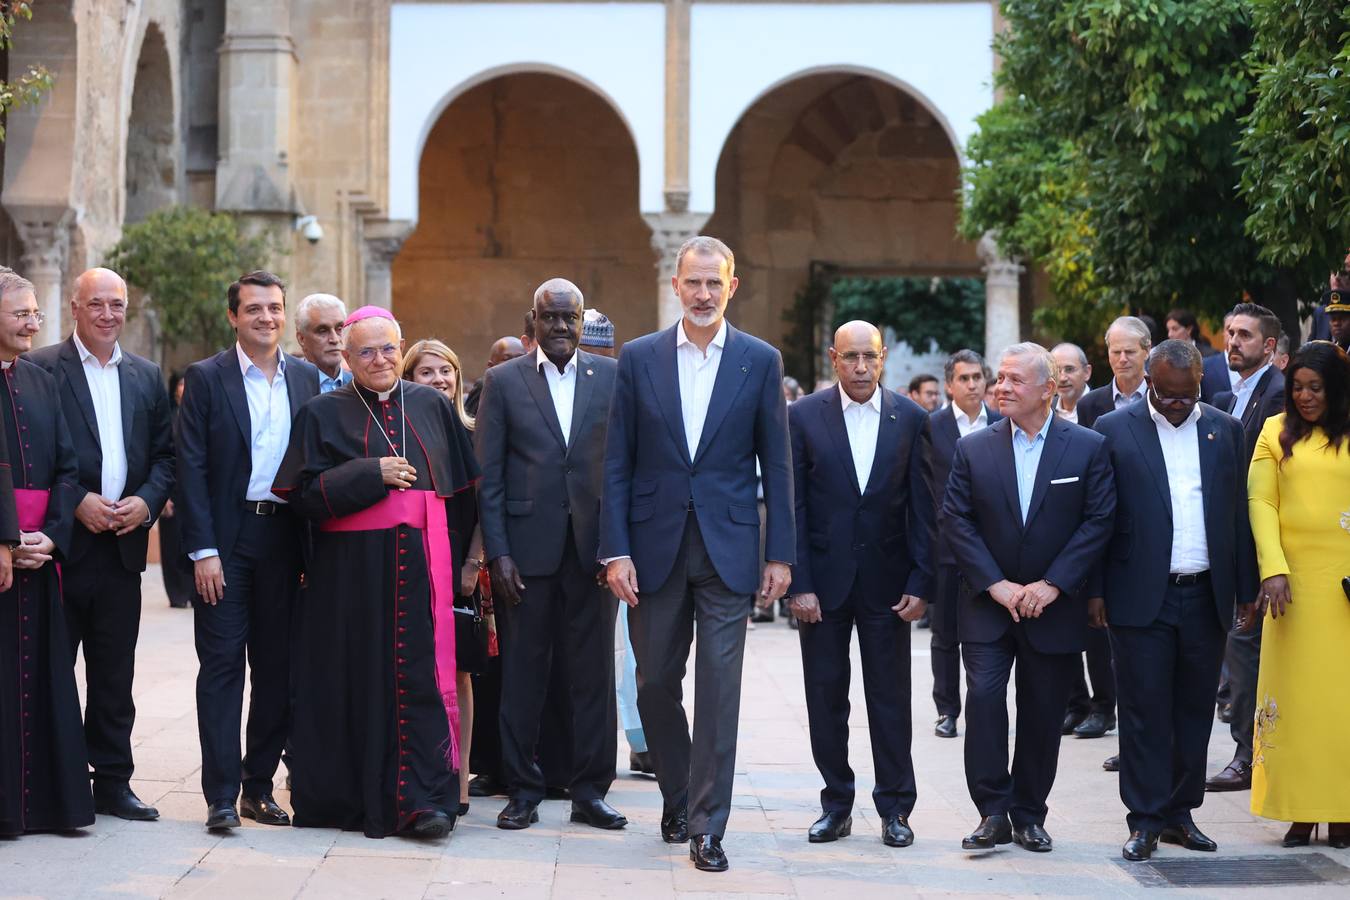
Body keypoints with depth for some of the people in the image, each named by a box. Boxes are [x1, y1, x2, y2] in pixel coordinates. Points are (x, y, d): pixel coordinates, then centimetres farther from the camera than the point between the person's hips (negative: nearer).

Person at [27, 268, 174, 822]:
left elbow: (165, 454, 13)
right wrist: (78, 502, -15)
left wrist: (146, 501, -5)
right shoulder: (41, 370, -2)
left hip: (123, 544, 5)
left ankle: (113, 781, 15)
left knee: (115, 672, 9)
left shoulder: (146, 377, 14)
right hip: (62, 542, -4)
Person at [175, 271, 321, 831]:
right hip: (226, 538, -4)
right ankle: (221, 795, 0)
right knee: (222, 664, -3)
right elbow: (191, 468, -5)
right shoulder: (206, 378, -1)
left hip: (284, 536, 4)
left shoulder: (306, 378, 9)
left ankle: (260, 784, 18)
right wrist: (203, 549, -13)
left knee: (277, 666, 7)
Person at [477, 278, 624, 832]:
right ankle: (523, 791, 13)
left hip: (593, 548, 1)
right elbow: (489, 476, 2)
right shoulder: (503, 382, 4)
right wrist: (497, 552, -6)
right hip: (527, 549, -1)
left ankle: (590, 791, 13)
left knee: (594, 672, 4)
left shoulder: (611, 377, 7)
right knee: (522, 673, 4)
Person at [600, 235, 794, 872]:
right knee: (655, 683, 9)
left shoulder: (760, 361, 2)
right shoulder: (639, 358, 4)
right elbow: (617, 463, 3)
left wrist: (780, 555, -2)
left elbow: (776, 463, 3)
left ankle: (706, 826, 0)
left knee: (719, 686, -4)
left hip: (727, 549, -1)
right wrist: (615, 551, -4)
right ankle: (677, 800, 28)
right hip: (656, 546, 2)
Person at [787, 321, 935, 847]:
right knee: (825, 696, 6)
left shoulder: (911, 419, 2)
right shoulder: (804, 417, 0)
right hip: (824, 579, 0)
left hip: (887, 581, 0)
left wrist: (920, 583, -5)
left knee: (890, 699, 4)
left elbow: (923, 507, 2)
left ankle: (895, 808, 11)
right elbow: (793, 506, -2)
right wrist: (799, 583, -8)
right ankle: (836, 805, 16)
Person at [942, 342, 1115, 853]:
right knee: (983, 698, -12)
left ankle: (1028, 815, 17)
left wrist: (1052, 584, -12)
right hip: (988, 603, 0)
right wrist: (996, 586, -11)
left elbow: (1098, 522, -5)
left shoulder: (1088, 448, 0)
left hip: (1054, 607, 0)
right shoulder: (973, 448, 3)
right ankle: (993, 813, -6)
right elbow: (956, 522, -1)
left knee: (1043, 714, 5)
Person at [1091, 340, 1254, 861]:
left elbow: (1238, 513, 11)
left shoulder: (1224, 430, 9)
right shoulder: (1115, 430, 0)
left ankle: (1179, 813, 19)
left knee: (1194, 711, 9)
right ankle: (1146, 821, 6)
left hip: (1205, 598, 3)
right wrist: (1095, 590, -5)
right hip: (1141, 598, -3)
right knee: (1145, 713, -1)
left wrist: (1245, 589, 7)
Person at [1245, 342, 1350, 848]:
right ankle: (1299, 812, 6)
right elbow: (1261, 502, 3)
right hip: (1293, 579, 1)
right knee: (1294, 690, 1)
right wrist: (1273, 569, -9)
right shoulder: (1277, 433, 7)